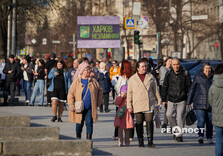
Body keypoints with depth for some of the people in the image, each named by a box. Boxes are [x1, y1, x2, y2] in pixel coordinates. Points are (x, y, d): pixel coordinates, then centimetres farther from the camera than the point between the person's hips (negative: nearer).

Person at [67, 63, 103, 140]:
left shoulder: (93, 81, 5)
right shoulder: (76, 81, -1)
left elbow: (100, 90, 20)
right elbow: (70, 94, -1)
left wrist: (99, 102, 14)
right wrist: (71, 106, -10)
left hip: (90, 108, 1)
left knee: (89, 124, -8)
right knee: (79, 125, 7)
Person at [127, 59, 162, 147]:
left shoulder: (151, 77, 10)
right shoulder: (132, 79, 6)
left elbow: (155, 90, 15)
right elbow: (129, 93, 8)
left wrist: (159, 101, 11)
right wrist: (129, 106, 3)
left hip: (149, 104, 0)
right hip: (137, 105, 0)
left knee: (149, 122, -7)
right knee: (139, 123, 4)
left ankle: (150, 141, -5)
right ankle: (140, 142, 12)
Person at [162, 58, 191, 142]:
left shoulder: (185, 74, -2)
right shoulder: (168, 74, 4)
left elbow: (189, 87, 2)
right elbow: (164, 87, 10)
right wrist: (164, 99, 9)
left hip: (182, 100, -2)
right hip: (171, 99, 2)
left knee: (180, 116, -7)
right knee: (169, 115, -5)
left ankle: (179, 135, 2)